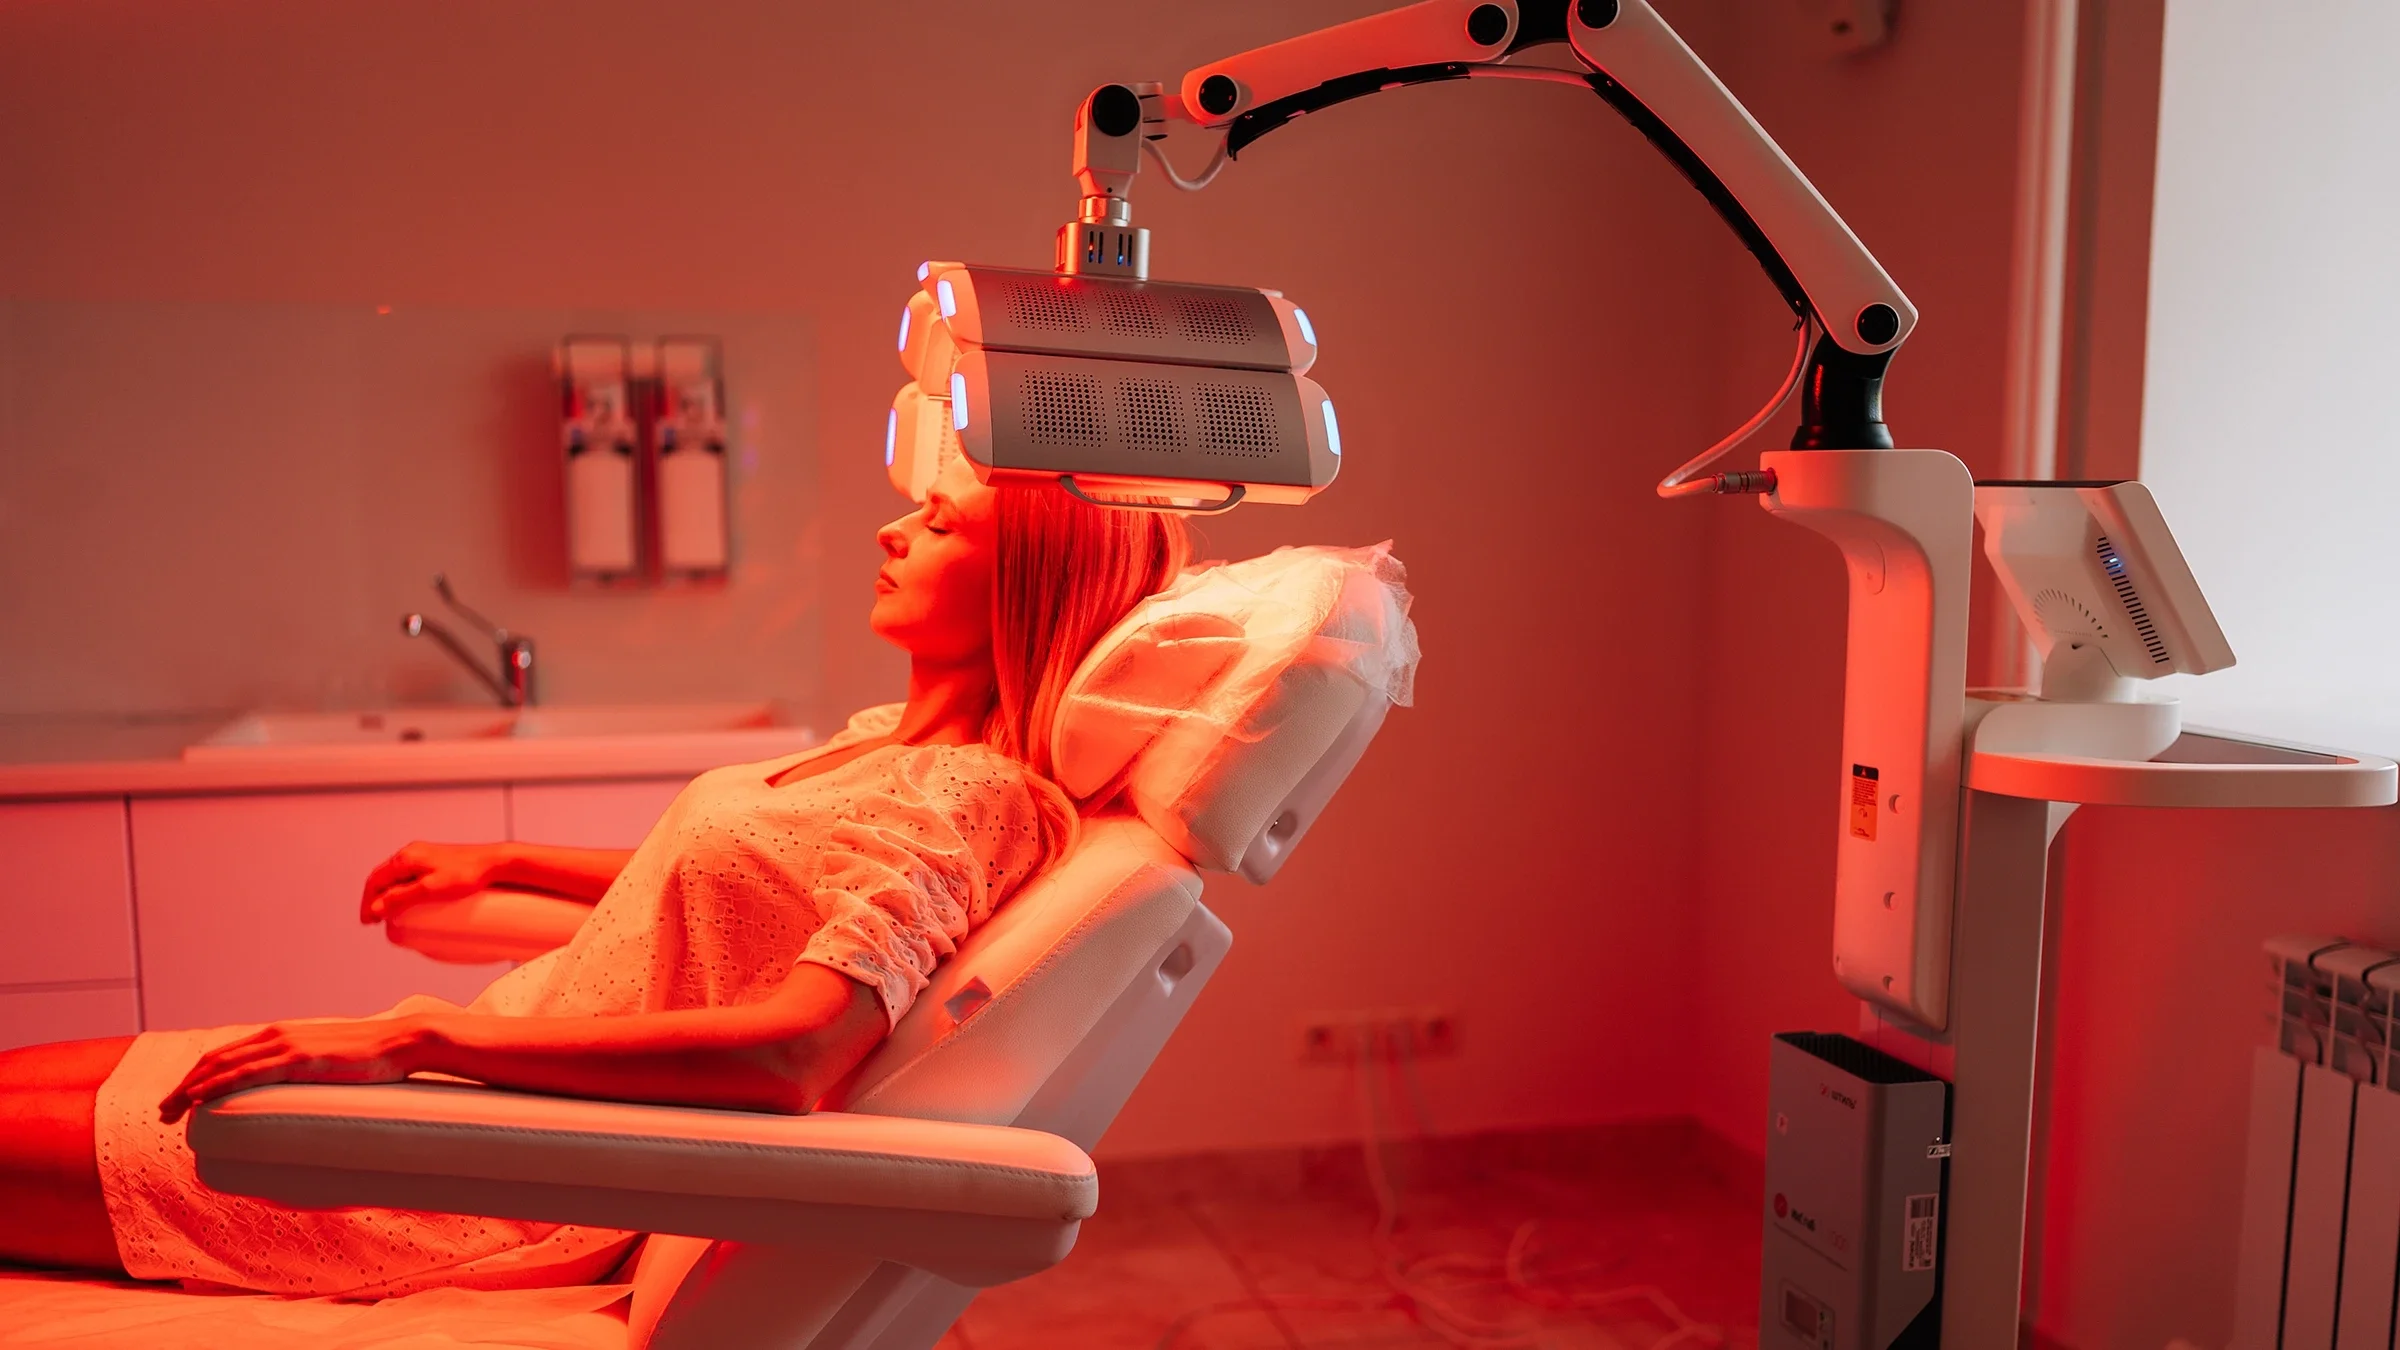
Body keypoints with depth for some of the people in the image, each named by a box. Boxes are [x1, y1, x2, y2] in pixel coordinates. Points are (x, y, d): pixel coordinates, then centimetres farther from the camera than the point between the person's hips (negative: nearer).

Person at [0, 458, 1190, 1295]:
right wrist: (508, 862, 22)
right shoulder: (886, 739, 8)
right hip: (496, 1064, 9)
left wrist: (414, 1037, -30)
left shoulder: (969, 795, -21)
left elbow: (793, 1055, -33)